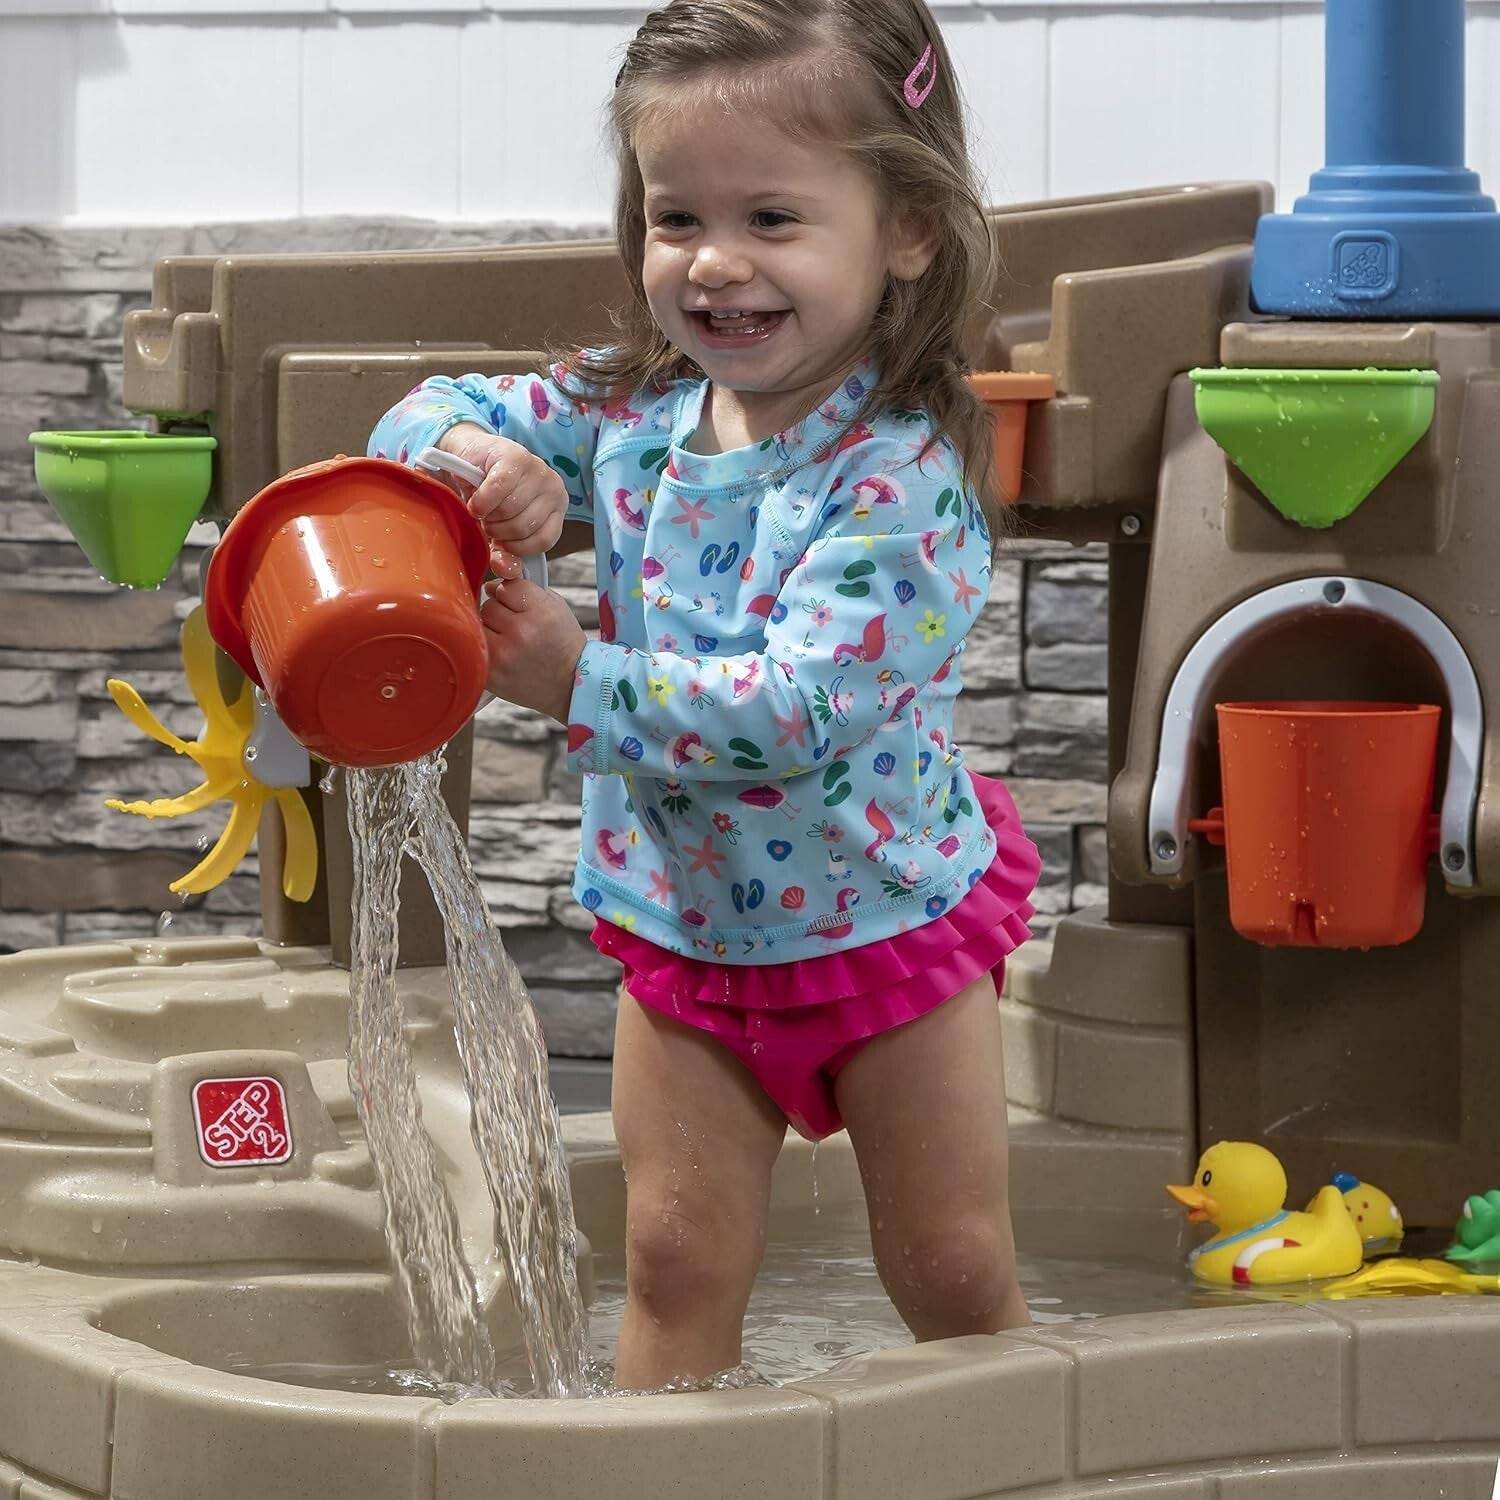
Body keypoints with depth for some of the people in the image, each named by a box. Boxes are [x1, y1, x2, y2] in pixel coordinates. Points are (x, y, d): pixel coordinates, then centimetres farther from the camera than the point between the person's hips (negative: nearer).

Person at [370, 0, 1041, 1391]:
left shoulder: (906, 473, -26)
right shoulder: (633, 409, -7)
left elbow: (800, 704, -34)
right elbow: (425, 418, -1)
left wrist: (579, 684, -35)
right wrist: (473, 458, -25)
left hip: (888, 920, -4)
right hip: (682, 918, 5)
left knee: (954, 1274, 9)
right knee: (677, 1257, 7)